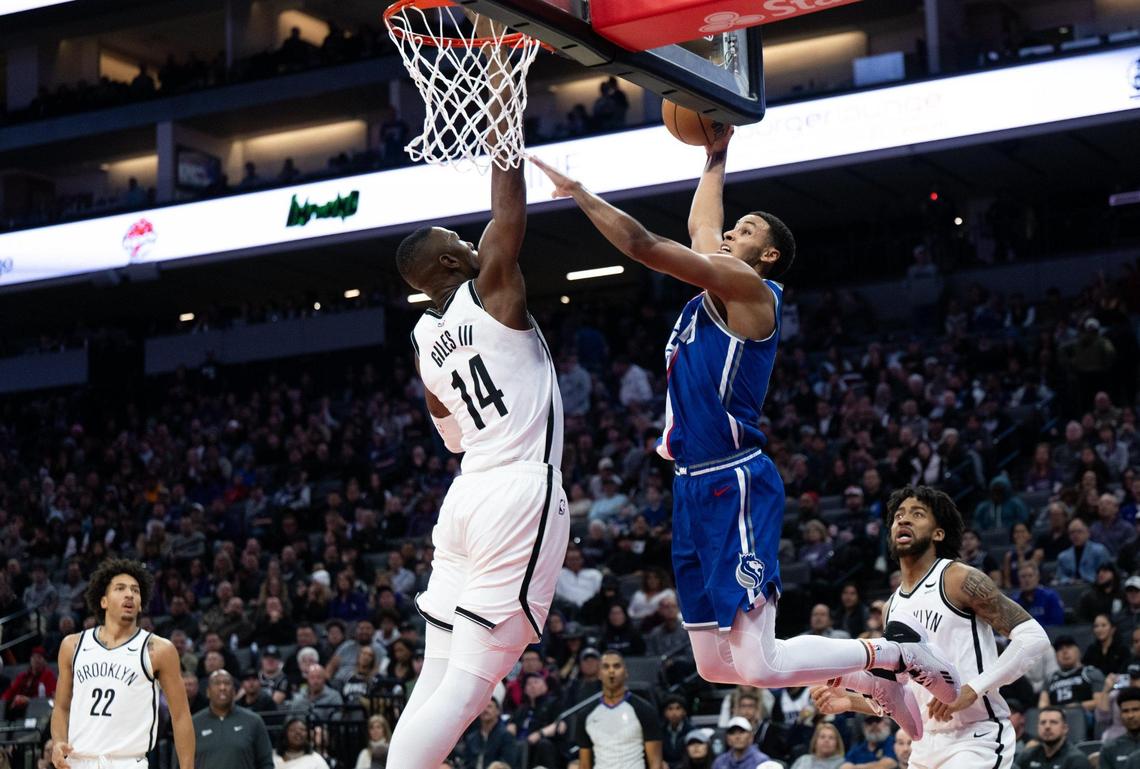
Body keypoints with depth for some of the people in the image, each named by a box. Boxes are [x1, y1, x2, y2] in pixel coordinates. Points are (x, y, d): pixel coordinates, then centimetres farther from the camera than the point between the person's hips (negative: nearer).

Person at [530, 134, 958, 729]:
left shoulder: (746, 286, -8)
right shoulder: (718, 288, 17)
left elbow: (644, 246, -14)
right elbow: (699, 226, 35)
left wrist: (578, 191, -7)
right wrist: (716, 155, 40)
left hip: (735, 485, -9)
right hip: (696, 485, 9)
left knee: (757, 665, -14)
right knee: (714, 665, 9)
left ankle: (898, 657, 5)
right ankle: (863, 674, 21)